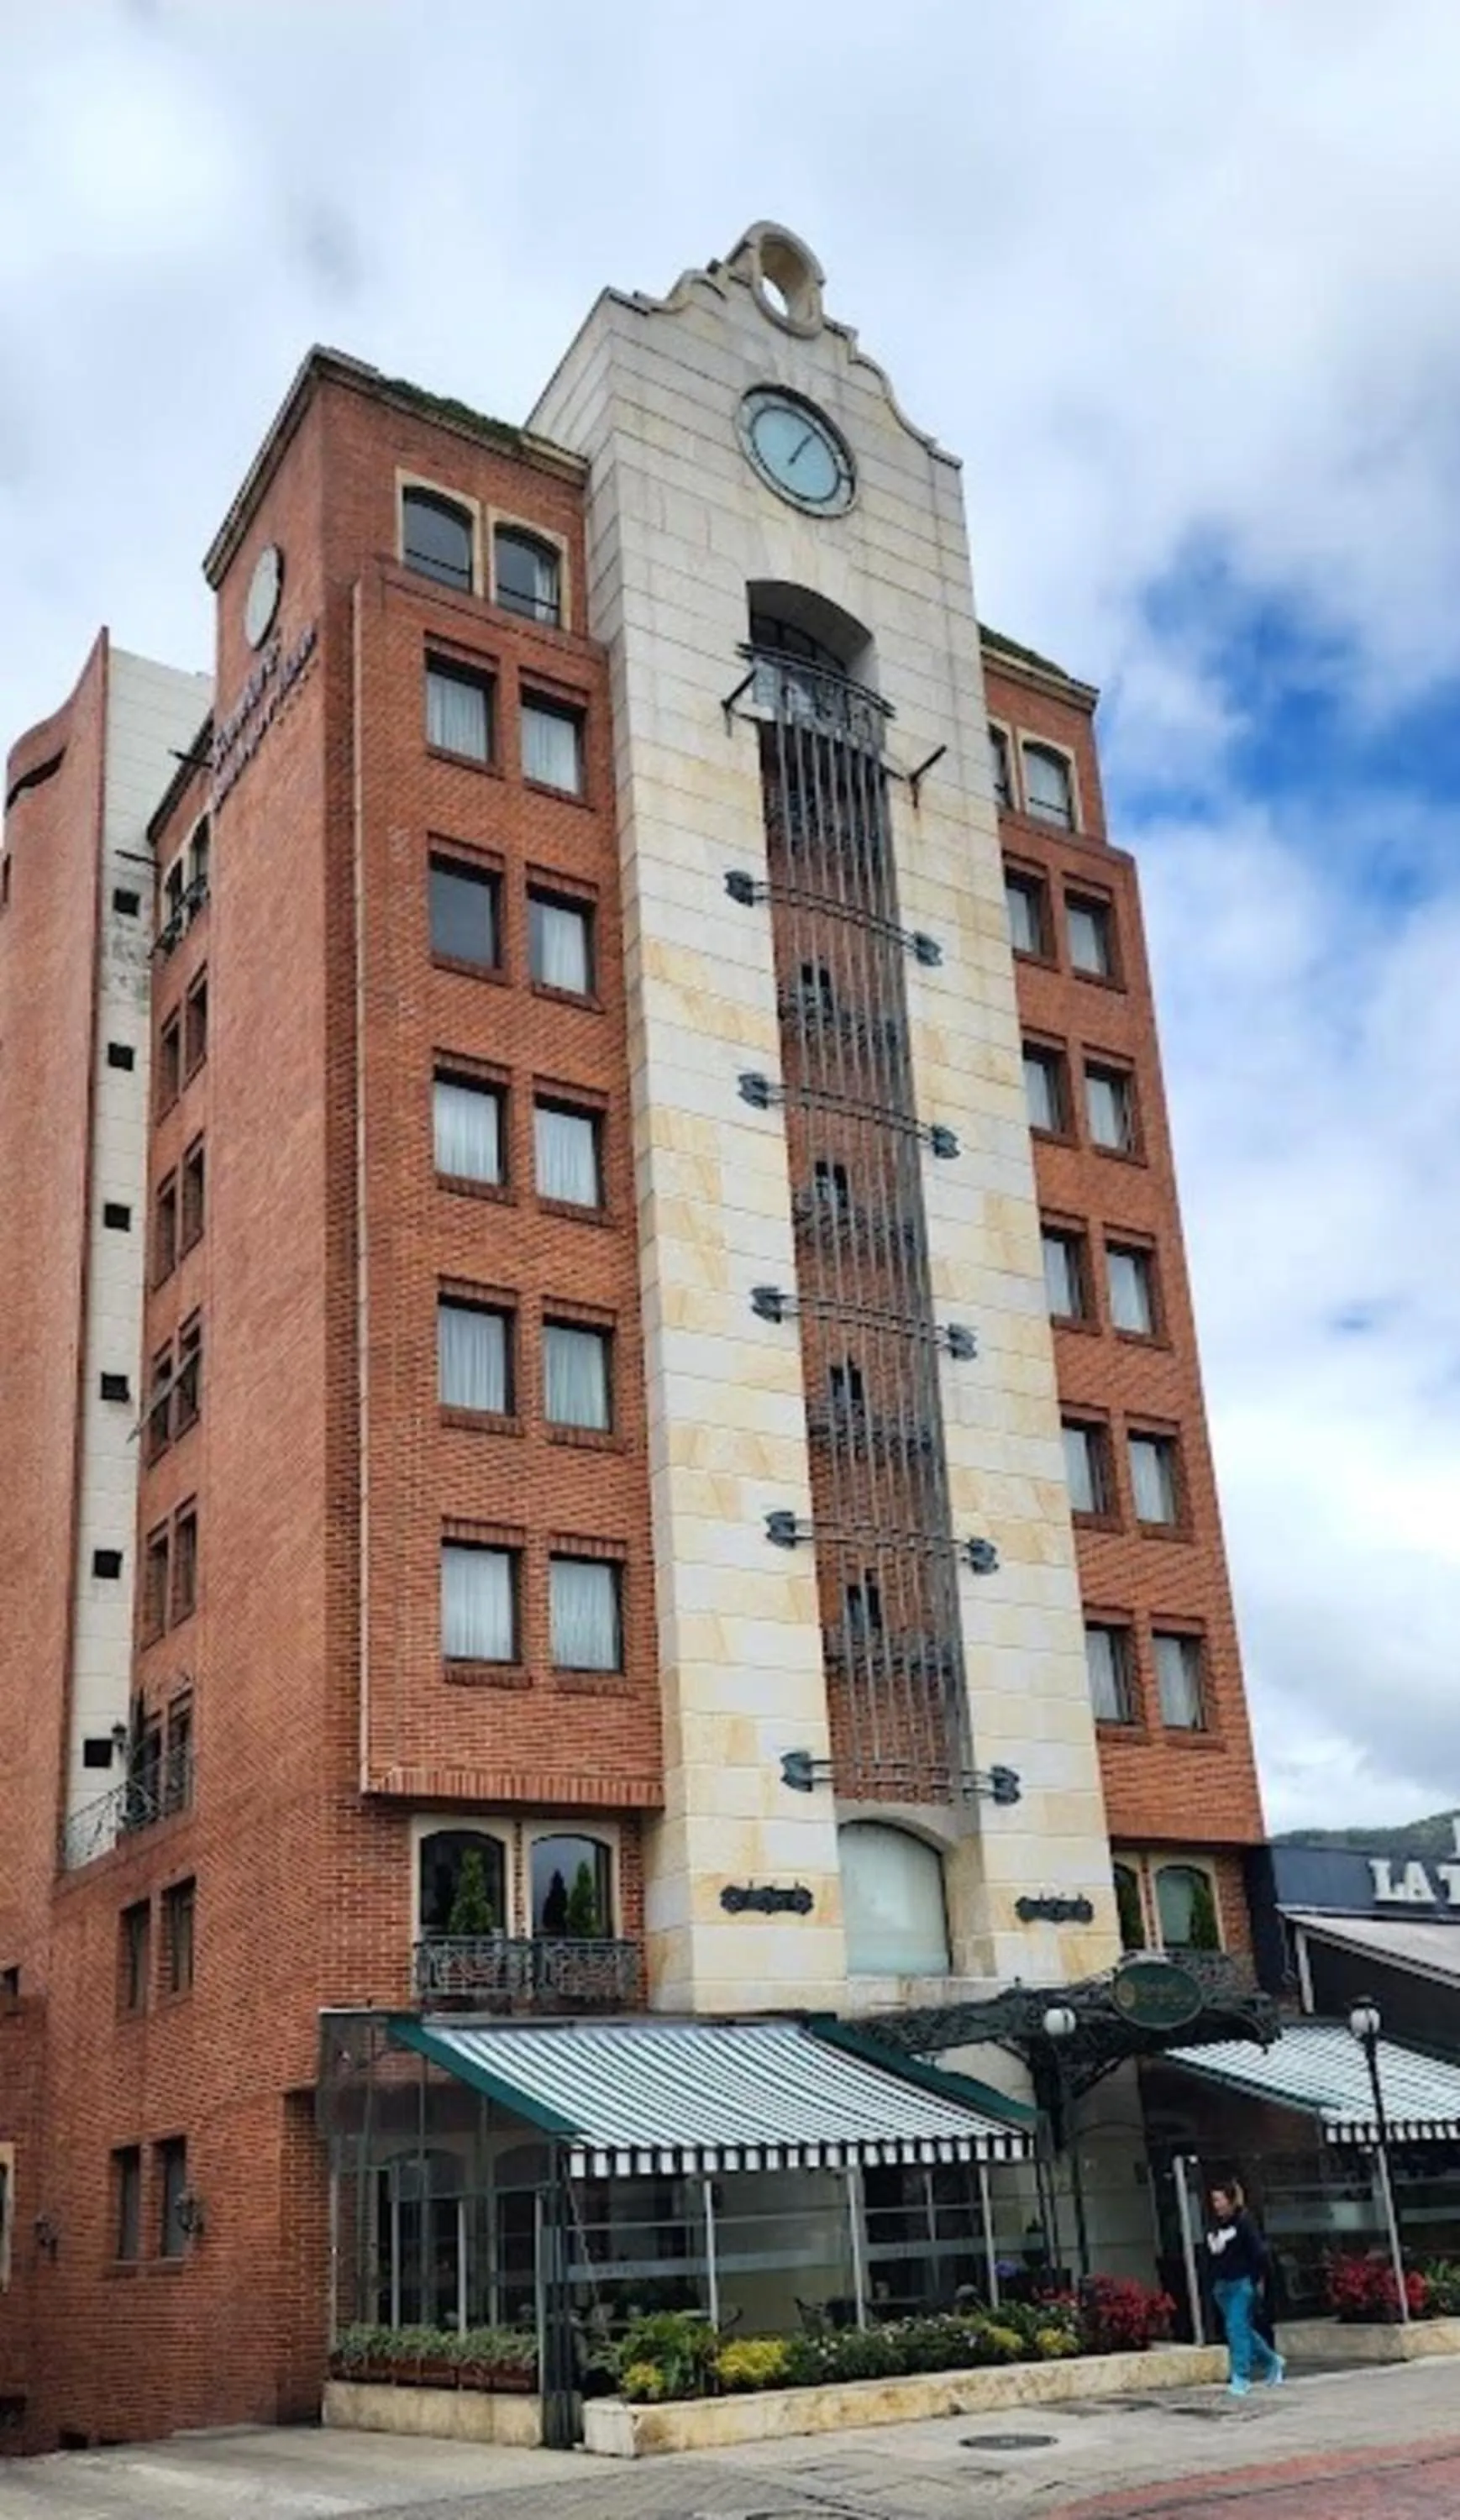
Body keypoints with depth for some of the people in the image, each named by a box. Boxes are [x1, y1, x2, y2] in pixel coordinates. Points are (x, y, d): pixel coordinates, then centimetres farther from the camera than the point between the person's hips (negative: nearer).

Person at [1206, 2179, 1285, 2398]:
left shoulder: (1244, 2221, -11)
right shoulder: (1214, 2224, 8)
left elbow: (1259, 2251, -12)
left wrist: (1256, 2279, -12)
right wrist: (1214, 2283, 10)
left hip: (1242, 2283, -7)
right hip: (1222, 2285, 7)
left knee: (1237, 2327, -11)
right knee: (1242, 2329, 13)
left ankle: (1241, 2377, -6)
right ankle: (1272, 2361, 33)